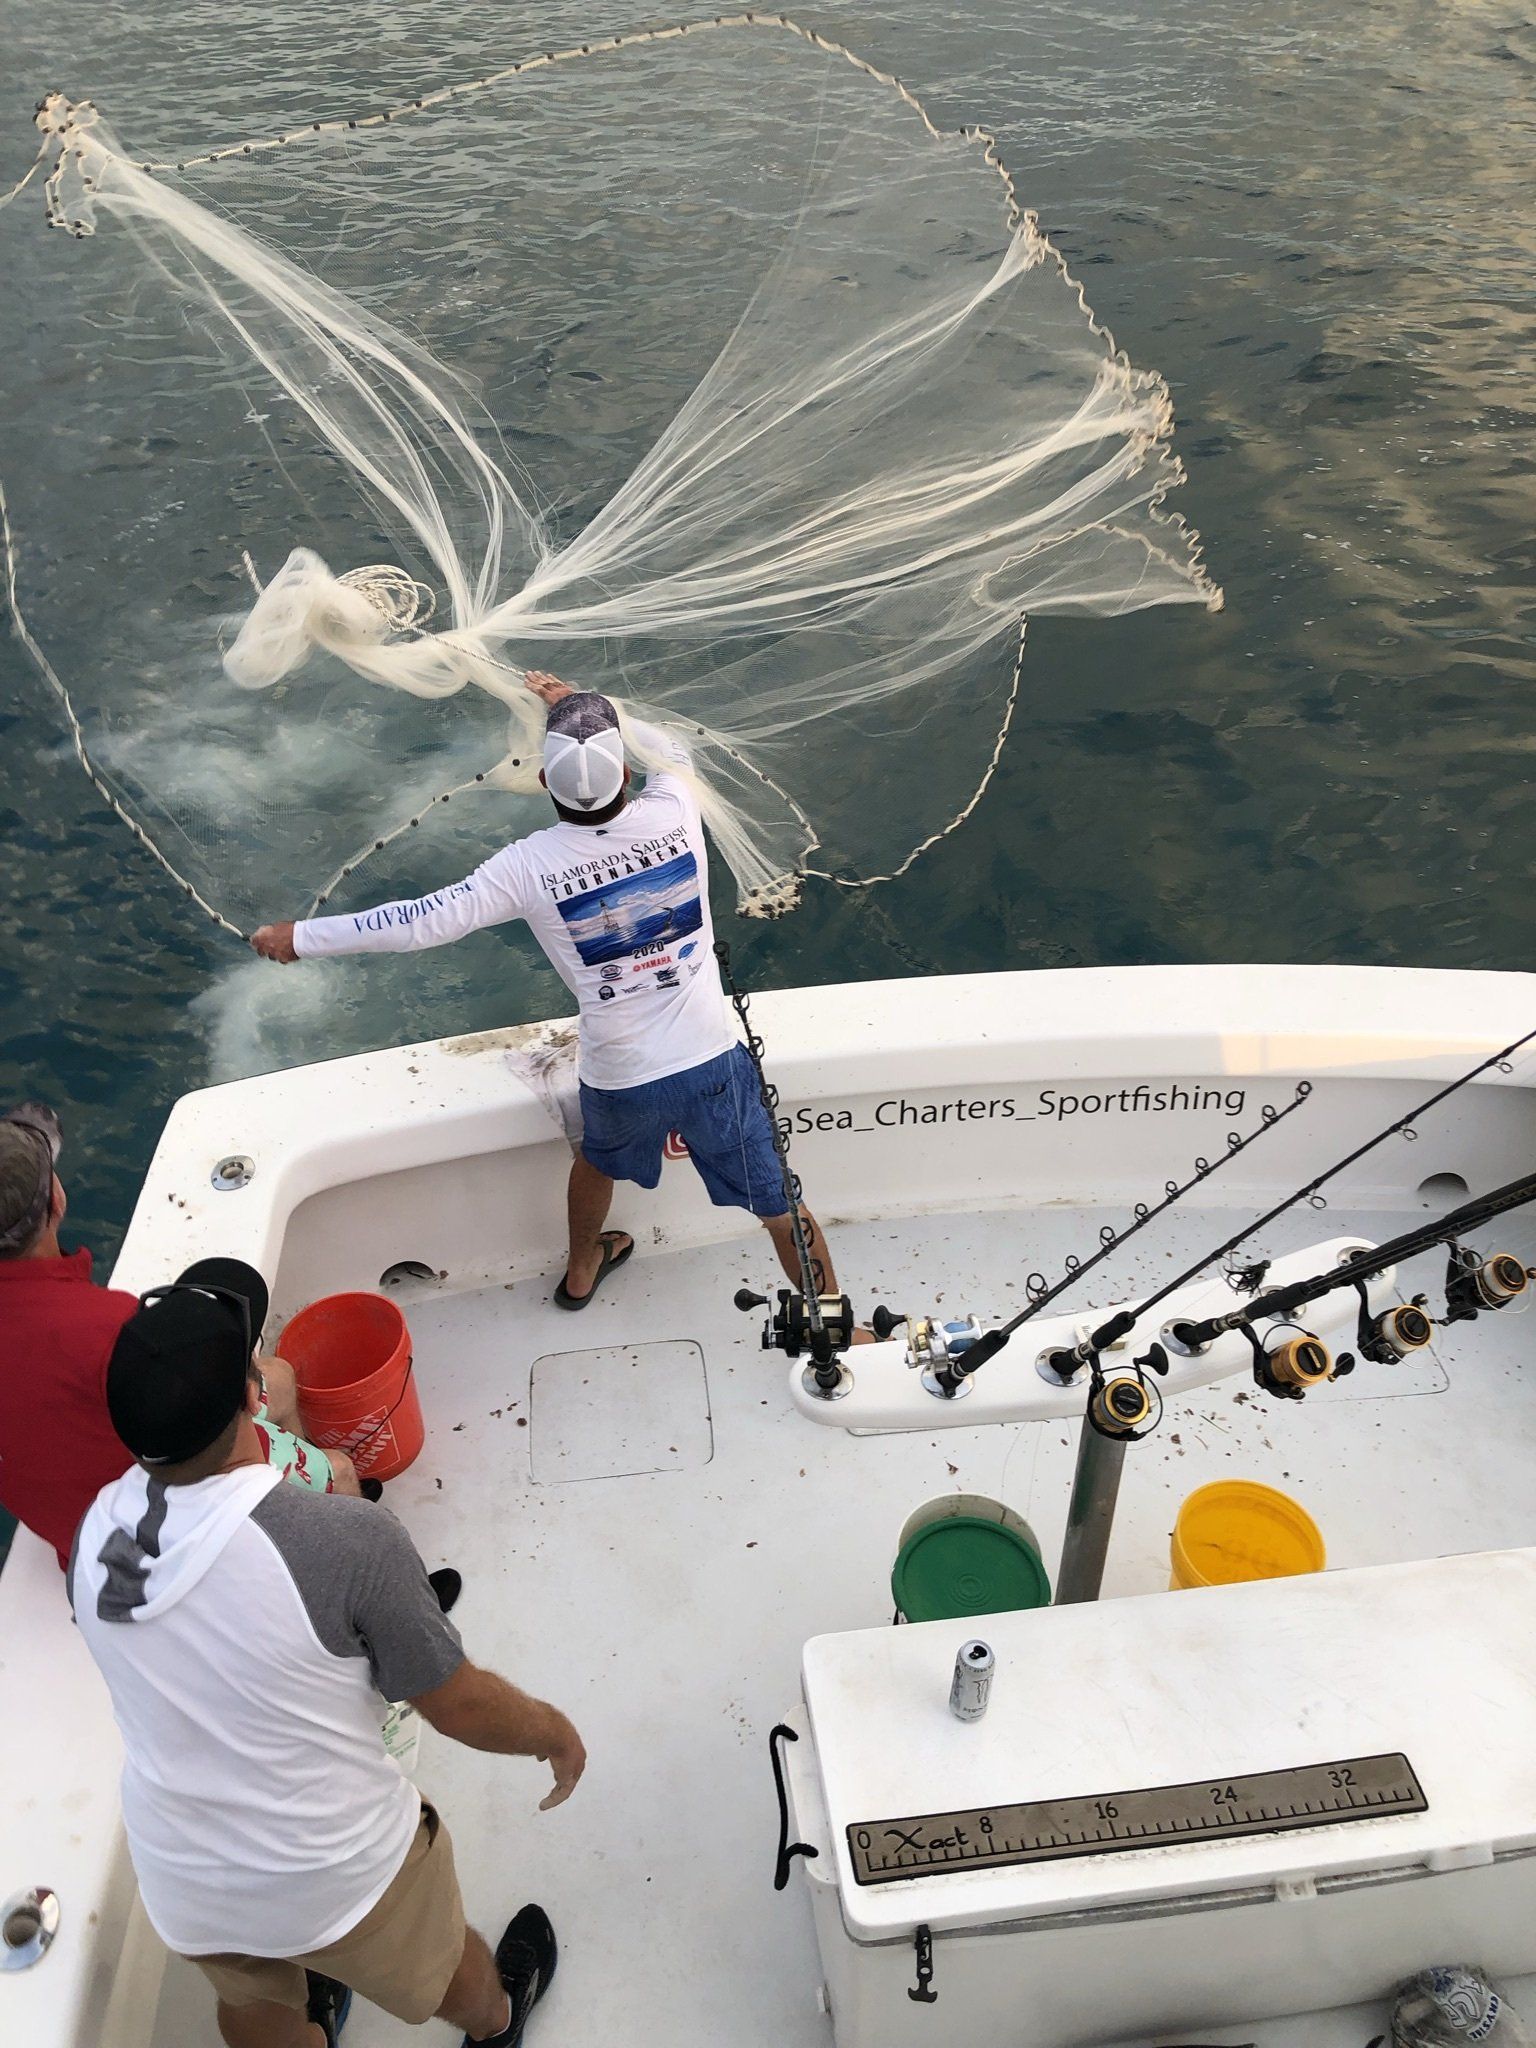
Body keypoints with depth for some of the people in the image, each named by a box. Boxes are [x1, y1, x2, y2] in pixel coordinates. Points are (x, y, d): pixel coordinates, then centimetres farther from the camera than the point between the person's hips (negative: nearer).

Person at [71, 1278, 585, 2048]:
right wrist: (555, 1731, 1)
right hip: (340, 1876, -3)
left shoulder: (94, 1536, -17)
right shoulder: (346, 1538, -33)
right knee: (439, 1963, 31)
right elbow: (461, 1707, -20)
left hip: (181, 1885, 3)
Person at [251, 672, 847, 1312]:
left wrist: (300, 937, 1)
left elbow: (422, 922, -11)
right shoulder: (674, 811, -10)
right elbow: (671, 751, 14)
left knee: (599, 1157, 35)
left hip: (617, 1079, 1)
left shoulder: (529, 864, -14)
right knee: (780, 1206, 12)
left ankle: (581, 1271, 60)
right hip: (710, 1064, -1)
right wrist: (582, 707, 24)